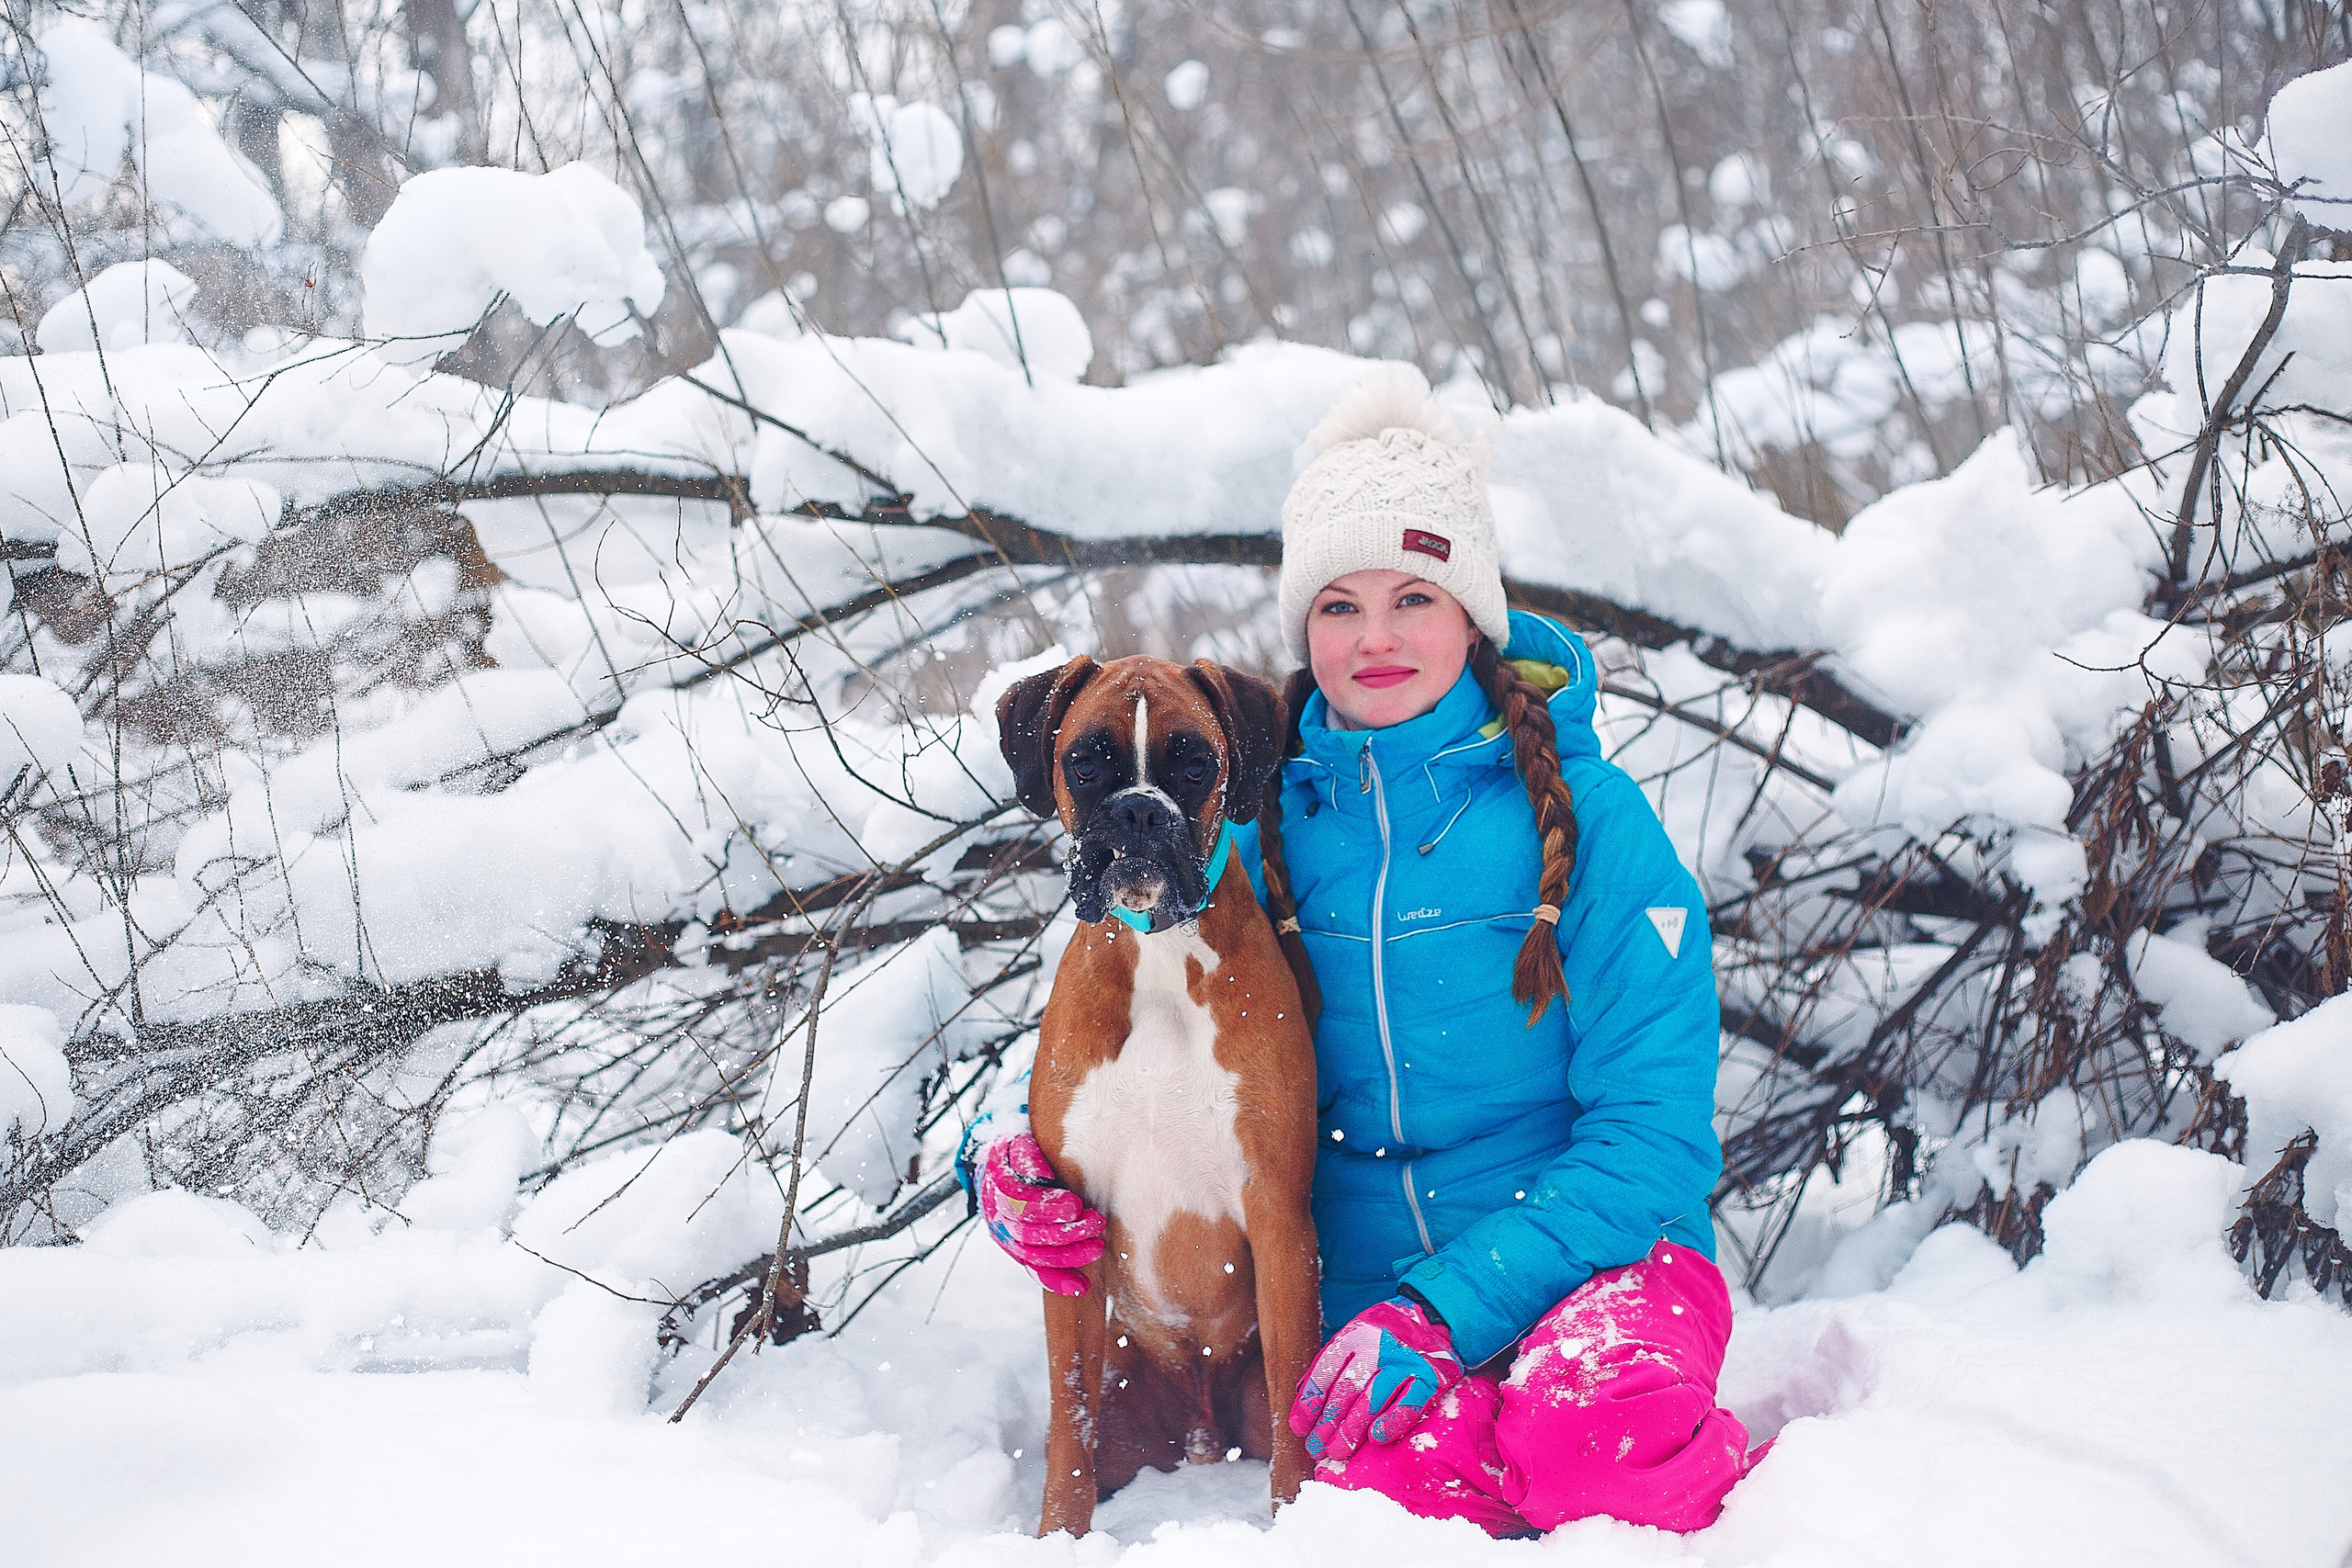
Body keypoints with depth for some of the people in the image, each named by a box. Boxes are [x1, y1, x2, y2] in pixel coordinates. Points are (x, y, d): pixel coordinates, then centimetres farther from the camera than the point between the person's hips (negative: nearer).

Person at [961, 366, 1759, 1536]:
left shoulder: (1582, 813, -5)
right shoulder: (1265, 825, 5)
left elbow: (1652, 1125, -9)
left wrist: (1452, 1306, -21)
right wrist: (1029, 1167, -7)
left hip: (1595, 1256, -2)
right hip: (1366, 1293, 2)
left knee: (1590, 1419, -35)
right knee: (1382, 1477, -32)